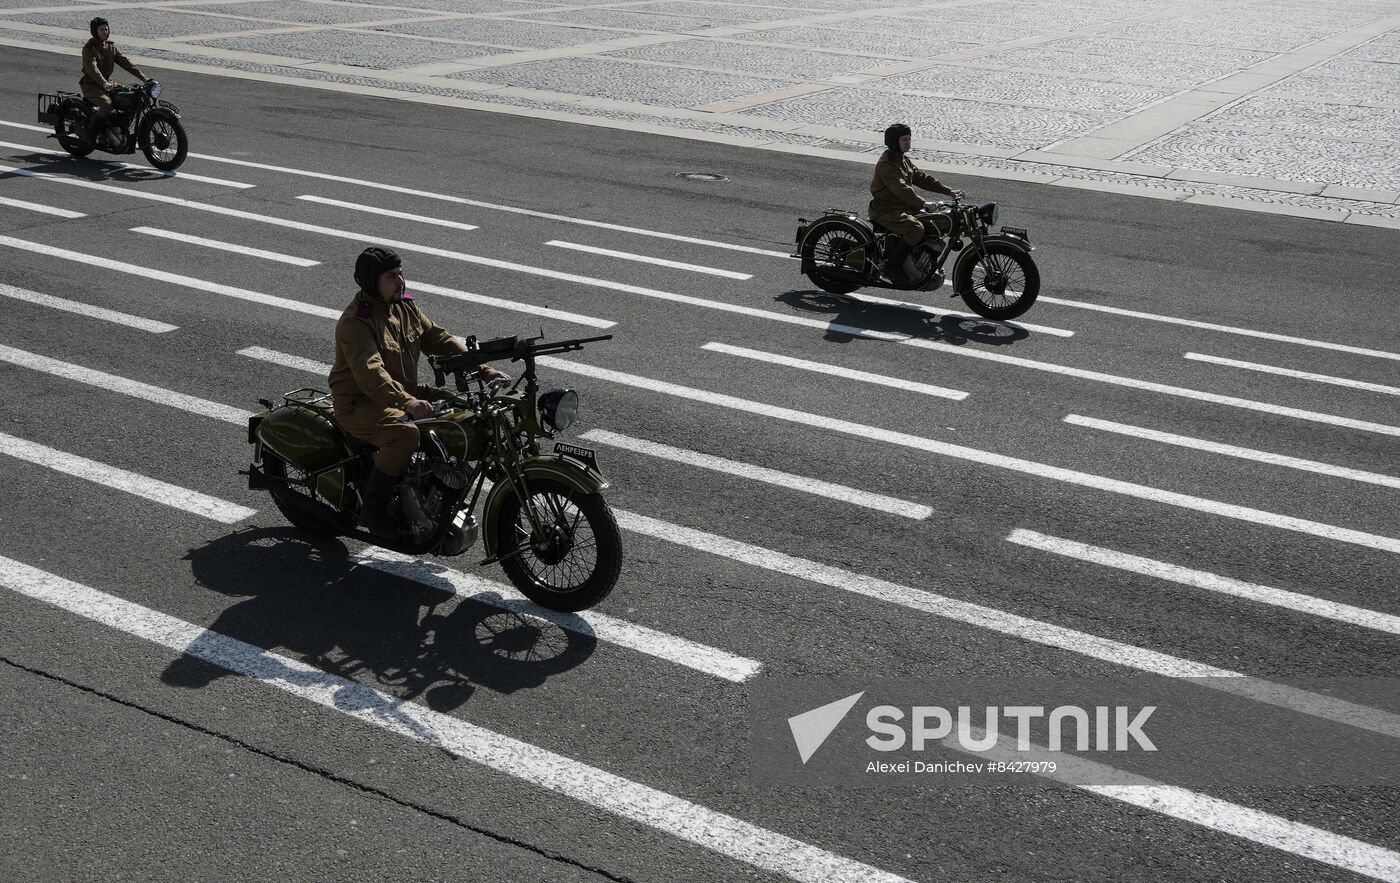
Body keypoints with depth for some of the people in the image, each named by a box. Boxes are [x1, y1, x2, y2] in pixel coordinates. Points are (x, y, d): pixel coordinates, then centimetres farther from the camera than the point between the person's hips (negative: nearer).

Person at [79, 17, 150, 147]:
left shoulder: (111, 45, 10)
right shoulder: (89, 47, -12)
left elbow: (124, 61, 4)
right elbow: (92, 68, -27)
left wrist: (143, 77, -9)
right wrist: (104, 84, -43)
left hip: (107, 81, 7)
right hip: (91, 84, -7)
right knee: (107, 103, -32)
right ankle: (89, 133, -17)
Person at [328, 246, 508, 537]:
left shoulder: (406, 306, 7)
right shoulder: (355, 322, -19)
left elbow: (439, 339, 7)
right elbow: (369, 371, -33)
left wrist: (483, 370, -6)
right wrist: (406, 402, -49)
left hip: (406, 392, 8)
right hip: (360, 403, -8)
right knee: (405, 434, -36)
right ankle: (372, 510, -19)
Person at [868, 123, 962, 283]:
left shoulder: (904, 160, 15)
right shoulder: (886, 163, -17)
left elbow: (922, 178, 15)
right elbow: (900, 187, -29)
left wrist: (948, 191, 8)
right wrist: (922, 203, -38)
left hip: (904, 207, 10)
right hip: (885, 209, -10)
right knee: (916, 228, -32)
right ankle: (892, 264, -20)